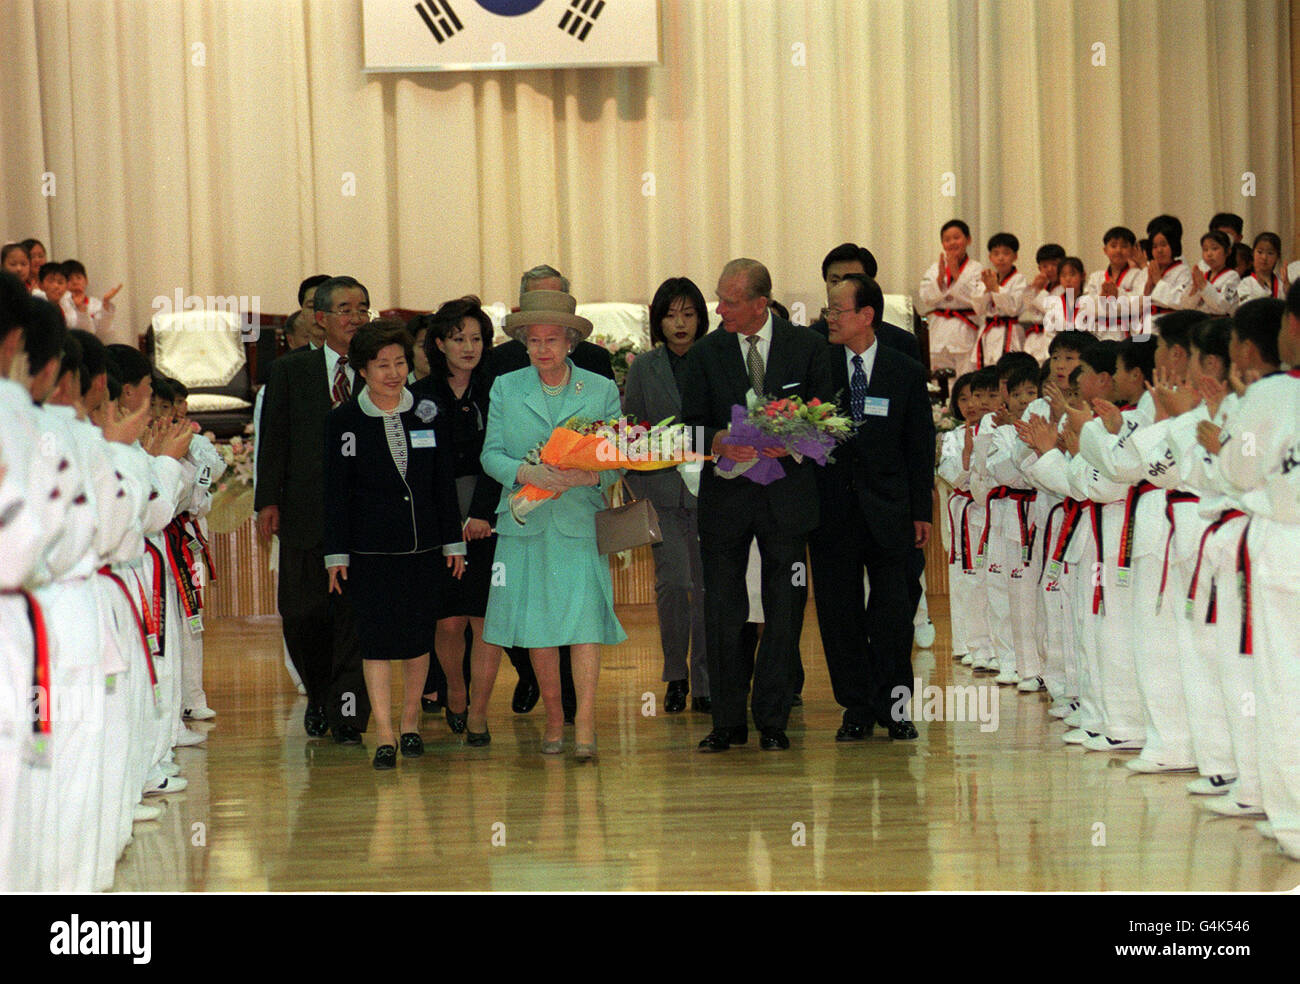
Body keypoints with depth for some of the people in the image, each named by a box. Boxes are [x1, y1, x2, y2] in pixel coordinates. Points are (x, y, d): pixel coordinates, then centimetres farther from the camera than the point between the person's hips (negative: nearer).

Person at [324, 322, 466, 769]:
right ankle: (384, 735, -2)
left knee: (419, 635, 7)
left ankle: (410, 722, 22)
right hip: (370, 548, -3)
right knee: (377, 638, -5)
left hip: (422, 546, 3)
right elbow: (336, 492, -1)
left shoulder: (427, 413, 6)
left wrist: (453, 542, 8)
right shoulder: (343, 420, -2)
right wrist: (336, 555, -4)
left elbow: (444, 482, 10)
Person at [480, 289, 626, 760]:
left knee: (584, 619, -11)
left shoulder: (601, 390, 8)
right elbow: (491, 454, 4)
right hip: (524, 525, 1)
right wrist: (525, 472, -16)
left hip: (580, 524, -1)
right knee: (535, 628, 3)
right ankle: (553, 718, 17)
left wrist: (590, 475, -16)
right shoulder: (505, 388, 10)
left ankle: (585, 724, -11)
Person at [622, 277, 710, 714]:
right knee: (673, 581, -11)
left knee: (708, 585, 2)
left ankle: (704, 683, 12)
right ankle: (675, 674, 7)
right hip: (663, 491, 0)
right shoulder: (644, 368, 9)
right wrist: (636, 487, 0)